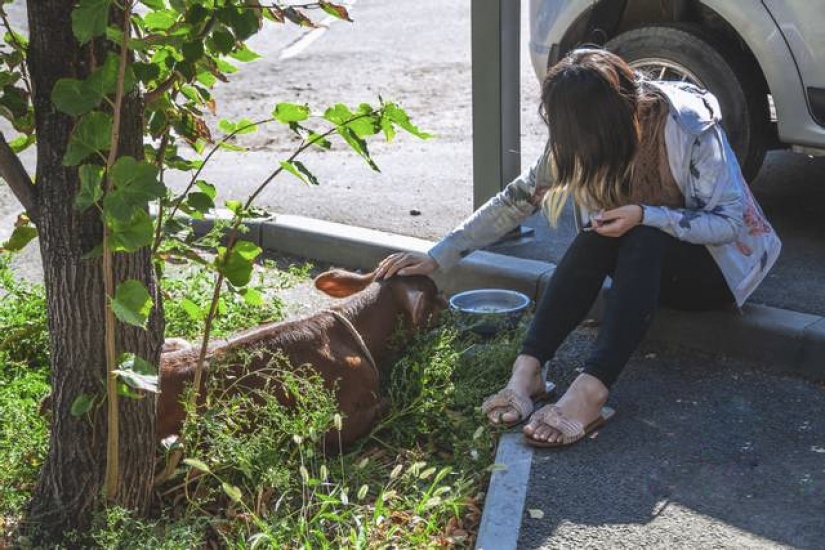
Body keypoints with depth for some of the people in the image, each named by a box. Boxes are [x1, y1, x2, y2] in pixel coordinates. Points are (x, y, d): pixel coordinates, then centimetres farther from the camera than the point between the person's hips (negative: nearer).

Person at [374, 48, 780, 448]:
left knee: (644, 240, -37)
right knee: (600, 232, -30)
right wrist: (438, 257, -11)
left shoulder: (689, 125, -24)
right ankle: (526, 369, -38)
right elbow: (518, 199, -6)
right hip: (646, 266, 4)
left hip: (719, 268, -4)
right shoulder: (581, 139, -9)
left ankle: (590, 391, -48)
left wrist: (646, 216, -37)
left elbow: (732, 222, -22)